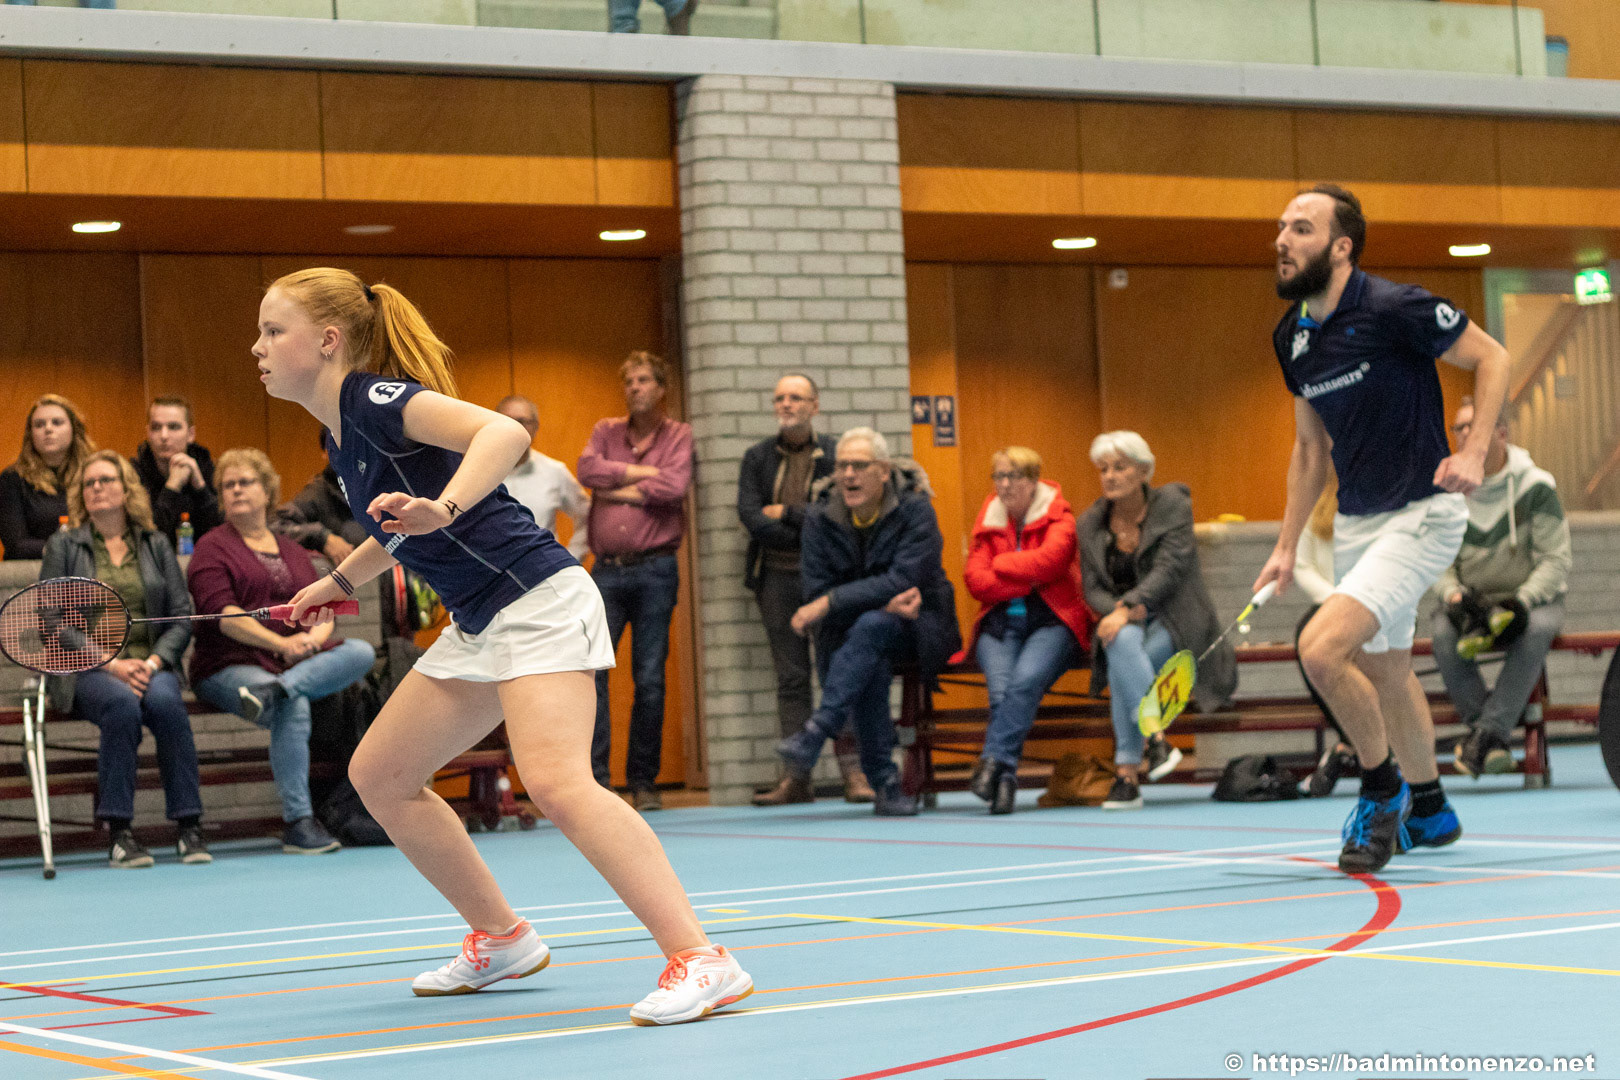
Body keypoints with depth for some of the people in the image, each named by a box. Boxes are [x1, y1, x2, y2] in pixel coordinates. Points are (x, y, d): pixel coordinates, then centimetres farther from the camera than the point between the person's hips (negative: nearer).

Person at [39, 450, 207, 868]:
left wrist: (154, 662, -10)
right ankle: (118, 832, -33)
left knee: (165, 702, -33)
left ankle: (190, 826, -30)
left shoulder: (156, 545, 16)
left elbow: (181, 617, 9)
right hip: (86, 671, -2)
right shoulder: (63, 547, 9)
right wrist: (110, 664, -13)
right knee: (122, 705, -35)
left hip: (149, 666, 2)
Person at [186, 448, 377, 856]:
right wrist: (280, 643, -18)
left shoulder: (293, 551, 23)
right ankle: (298, 823, -36)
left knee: (362, 652, -20)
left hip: (301, 662, 6)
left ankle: (276, 689, -38)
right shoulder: (213, 547, 7)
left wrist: (315, 636, -10)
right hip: (230, 666, -5)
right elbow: (220, 612, -8)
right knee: (294, 708, -35)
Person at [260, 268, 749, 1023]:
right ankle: (501, 939, 24)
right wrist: (339, 581, 36)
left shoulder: (373, 398, -14)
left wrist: (444, 508, -43)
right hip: (479, 625, 11)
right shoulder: (341, 434, 14)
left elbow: (505, 431, -30)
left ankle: (700, 961, -29)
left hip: (537, 600, -11)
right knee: (379, 776, 14)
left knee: (556, 782, -27)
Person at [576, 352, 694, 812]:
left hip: (655, 570, -2)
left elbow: (675, 485, -10)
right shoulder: (606, 431, 16)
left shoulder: (679, 435, 8)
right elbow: (588, 470, -5)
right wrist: (642, 473, -6)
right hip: (607, 569, 2)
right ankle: (594, 776, -11)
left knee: (650, 678, -1)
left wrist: (621, 492, -4)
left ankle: (644, 780, 8)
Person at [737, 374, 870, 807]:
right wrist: (809, 527, -11)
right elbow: (750, 516, -2)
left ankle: (853, 771, -7)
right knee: (791, 677, 2)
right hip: (777, 577, 2)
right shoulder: (757, 457, 11)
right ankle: (796, 777, 1)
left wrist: (786, 513, -6)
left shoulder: (835, 454, 5)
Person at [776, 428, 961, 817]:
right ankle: (885, 784, -33)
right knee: (871, 667, -34)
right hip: (850, 633, 2)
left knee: (870, 626, -36)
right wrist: (886, 601, -19)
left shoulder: (914, 510, -9)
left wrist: (831, 603, -25)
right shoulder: (820, 519, 0)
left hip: (916, 629, -2)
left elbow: (901, 581, -20)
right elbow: (817, 594, -6)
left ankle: (815, 733, -47)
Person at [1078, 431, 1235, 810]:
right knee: (1123, 643, -35)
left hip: (1175, 623, -3)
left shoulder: (1172, 505, -3)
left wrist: (1129, 607, -27)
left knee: (1122, 664, -33)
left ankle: (1127, 770, -31)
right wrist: (1118, 611, -18)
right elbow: (1093, 589, 5)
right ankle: (1156, 737, -41)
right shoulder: (1090, 523, 8)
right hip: (1122, 624, 3)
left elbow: (1170, 568, -15)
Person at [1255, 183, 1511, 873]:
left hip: (1422, 514, -8)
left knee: (1322, 648, -21)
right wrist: (1286, 547, 12)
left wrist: (1473, 453, -22)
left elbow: (1491, 358, -9)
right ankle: (1429, 811, 39)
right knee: (1385, 671, 19)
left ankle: (1382, 788, 2)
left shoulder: (1395, 308, -18)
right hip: (1355, 522, 8)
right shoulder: (1292, 337, 5)